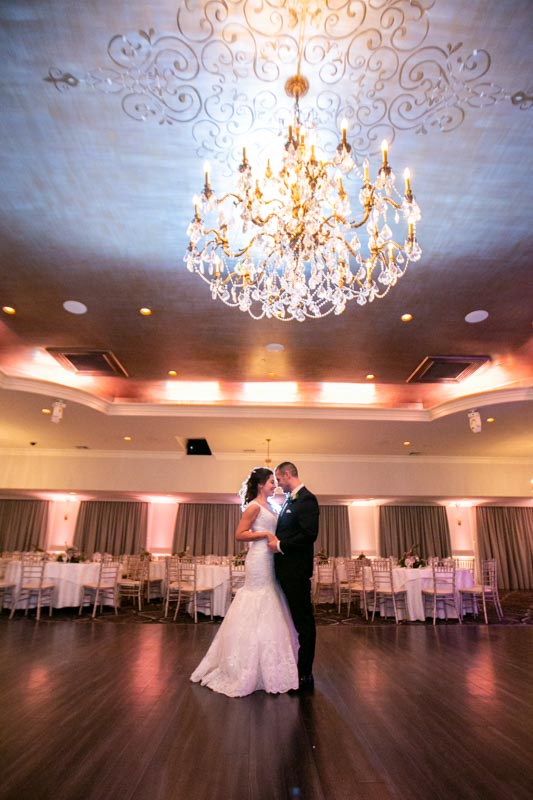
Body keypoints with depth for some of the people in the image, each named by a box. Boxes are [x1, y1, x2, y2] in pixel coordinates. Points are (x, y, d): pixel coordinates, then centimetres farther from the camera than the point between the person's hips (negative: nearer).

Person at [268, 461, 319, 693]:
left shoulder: (307, 499, -16)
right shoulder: (290, 500, 14)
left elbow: (310, 534, -24)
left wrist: (280, 546, -18)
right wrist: (276, 542, 6)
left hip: (296, 571, -10)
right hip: (286, 570, 10)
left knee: (303, 623, 3)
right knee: (294, 620, 18)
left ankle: (305, 676, 15)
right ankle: (293, 668, 31)